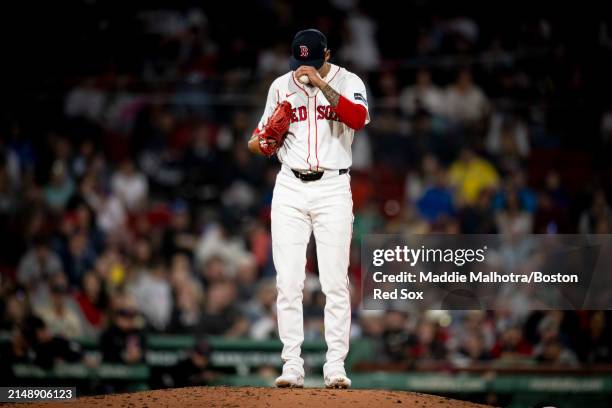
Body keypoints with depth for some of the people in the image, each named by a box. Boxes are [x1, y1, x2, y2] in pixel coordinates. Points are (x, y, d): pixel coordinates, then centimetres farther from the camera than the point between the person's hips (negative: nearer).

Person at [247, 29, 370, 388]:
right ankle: (292, 366, 0)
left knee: (336, 283, -5)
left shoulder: (348, 82, -1)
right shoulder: (281, 86, 8)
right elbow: (264, 141, 15)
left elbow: (358, 118, -21)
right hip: (290, 188, 2)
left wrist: (321, 83, -25)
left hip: (333, 188, -2)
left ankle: (336, 366, -2)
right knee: (288, 282, -3)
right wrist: (263, 142, -9)